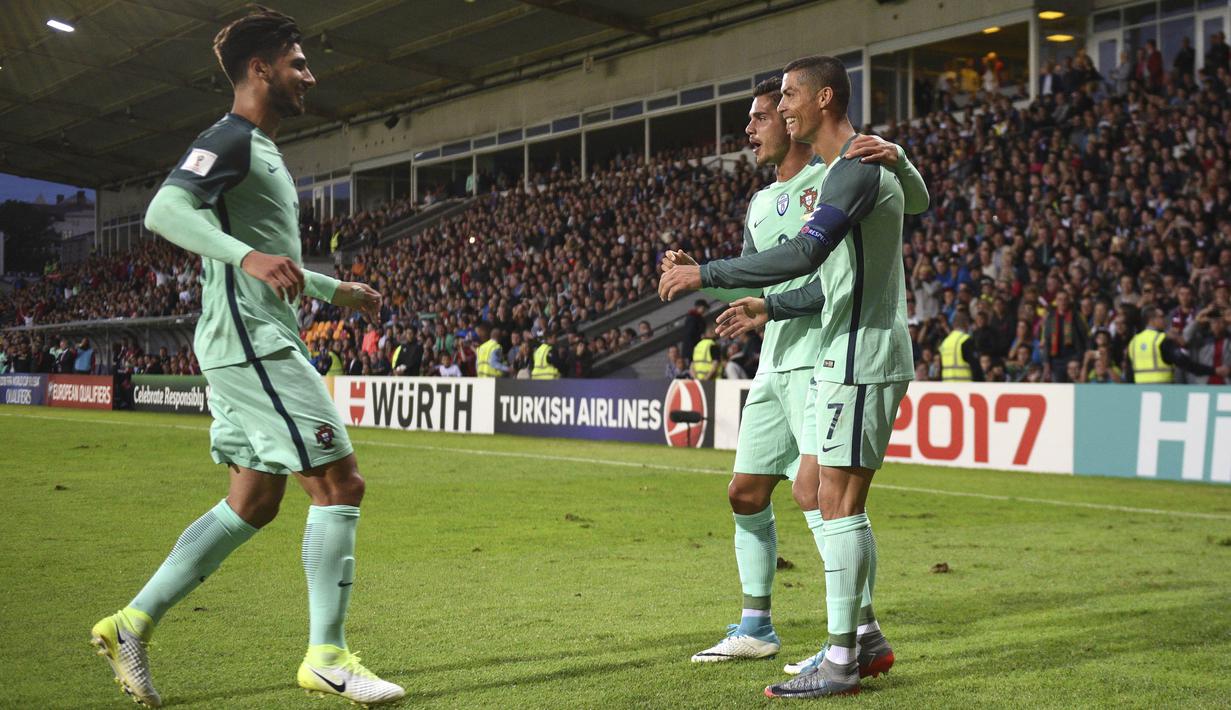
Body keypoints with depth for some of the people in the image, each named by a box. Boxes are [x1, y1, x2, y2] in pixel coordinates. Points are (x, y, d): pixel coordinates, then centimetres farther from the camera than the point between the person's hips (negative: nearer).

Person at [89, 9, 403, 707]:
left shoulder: (262, 149, 23)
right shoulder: (231, 138, -8)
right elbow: (163, 210, -24)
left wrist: (337, 290, 38)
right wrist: (248, 255, -36)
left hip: (262, 344, 10)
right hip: (253, 342, -10)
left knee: (254, 501, 10)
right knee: (341, 482, -9)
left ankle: (133, 622, 14)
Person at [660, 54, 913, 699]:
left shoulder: (856, 169, -14)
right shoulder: (853, 169, 20)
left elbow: (804, 254, -26)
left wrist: (706, 274, -20)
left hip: (859, 360, -11)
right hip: (849, 358, 11)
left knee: (838, 506, -7)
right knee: (844, 505, 14)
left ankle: (840, 663, -2)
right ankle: (865, 634, 23)